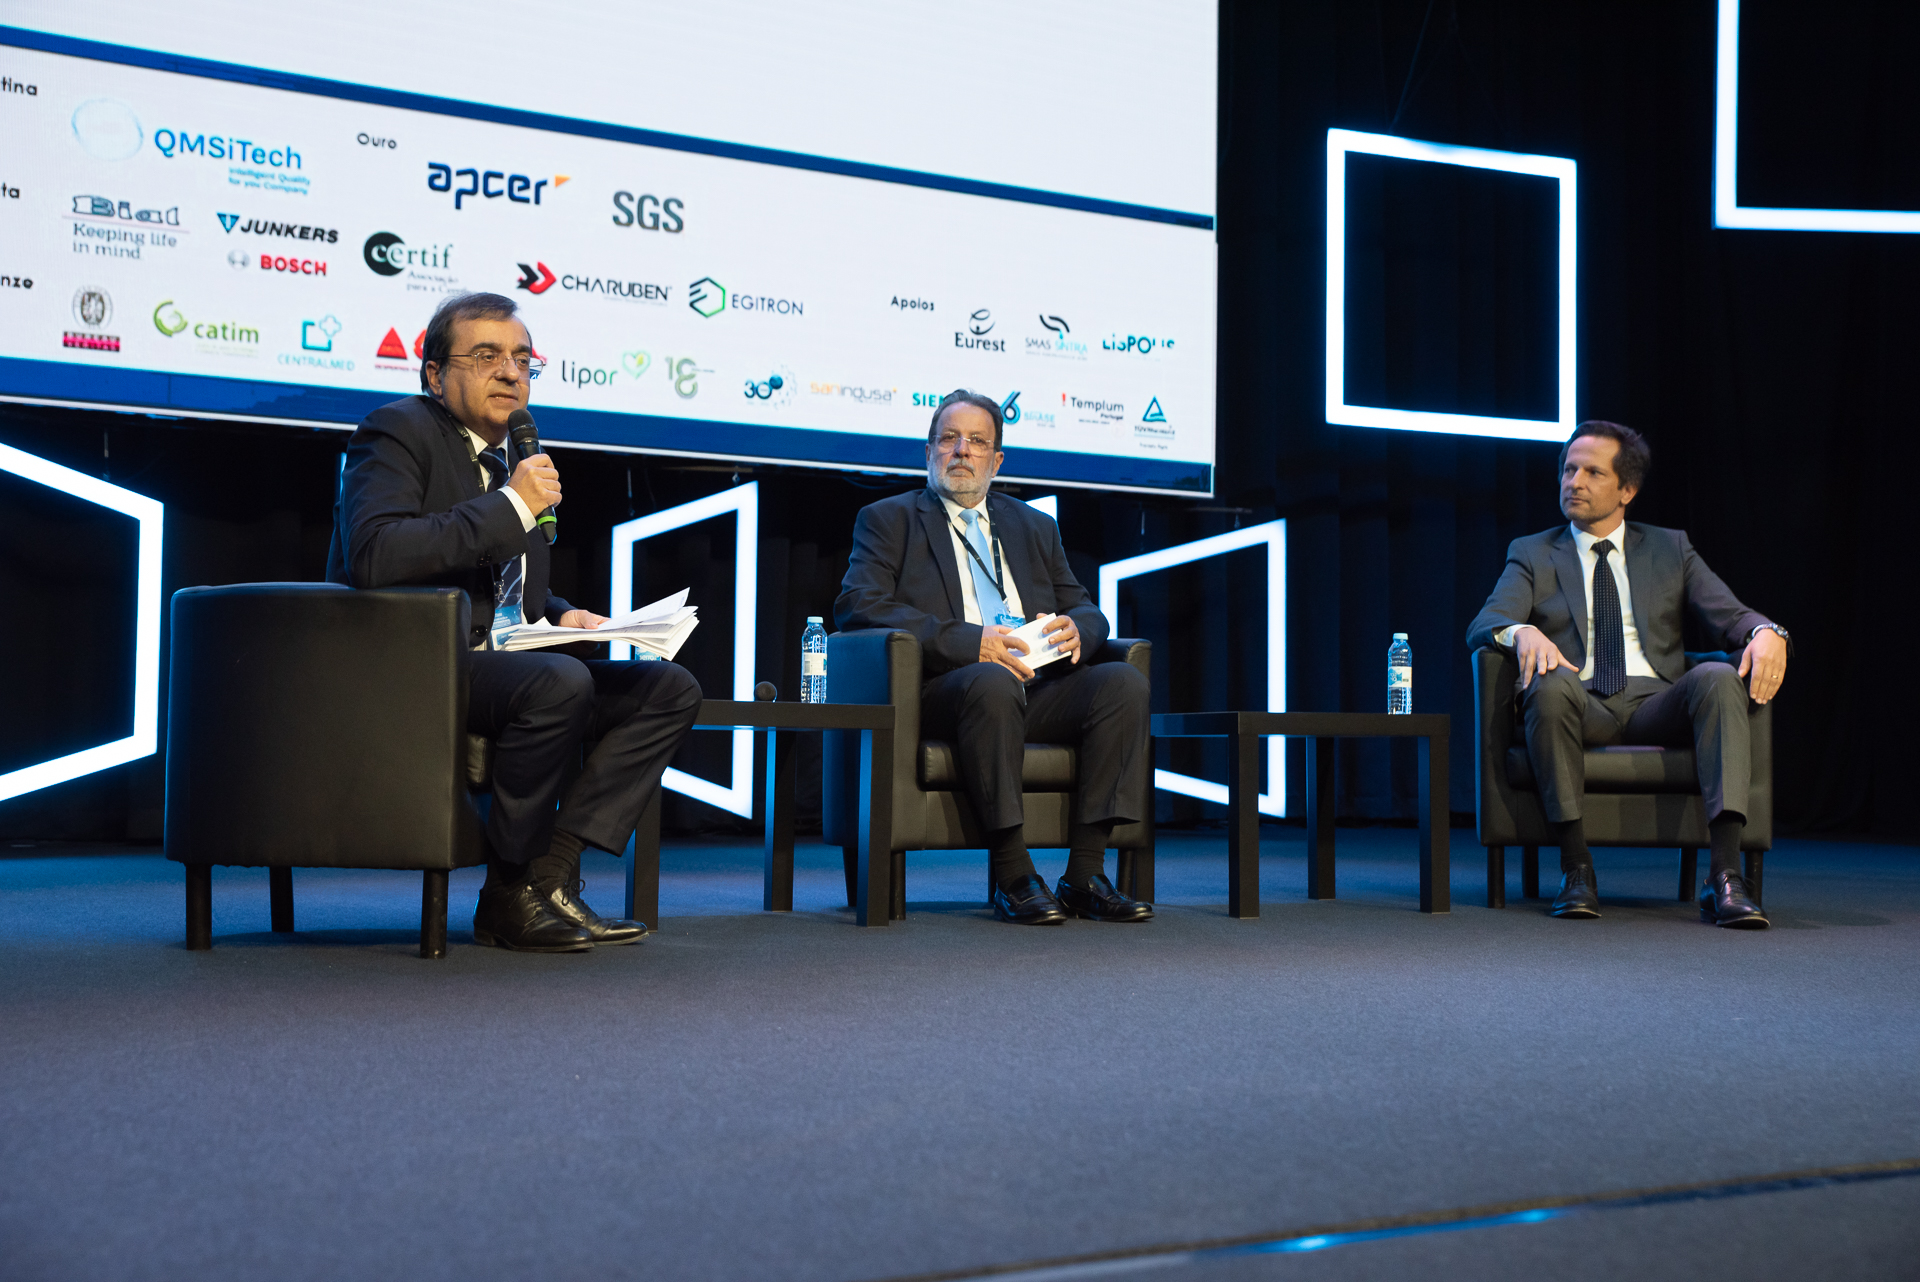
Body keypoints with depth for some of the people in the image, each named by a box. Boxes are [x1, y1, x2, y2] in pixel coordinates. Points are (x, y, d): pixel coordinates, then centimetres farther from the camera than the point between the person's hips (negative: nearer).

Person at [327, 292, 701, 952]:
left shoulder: (511, 457, 22)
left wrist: (561, 616, 8)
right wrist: (511, 505, -19)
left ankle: (549, 868, -14)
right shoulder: (399, 432, -4)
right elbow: (374, 556, -24)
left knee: (671, 689, -5)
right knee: (560, 681, -35)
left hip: (500, 660, 9)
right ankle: (510, 896, -17)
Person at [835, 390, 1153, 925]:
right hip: (941, 693, -5)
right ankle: (1012, 876, -30)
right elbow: (857, 605, -5)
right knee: (991, 682, -38)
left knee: (1124, 680, -22)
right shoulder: (888, 519, 12)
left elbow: (1086, 610, 22)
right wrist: (967, 641, -17)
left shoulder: (1035, 528, 27)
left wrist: (1074, 629, -6)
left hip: (1035, 689, 5)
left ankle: (1084, 875, -22)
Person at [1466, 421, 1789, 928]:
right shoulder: (1532, 554, 16)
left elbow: (1729, 616, 8)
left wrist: (1766, 632, -17)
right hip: (1579, 706, -1)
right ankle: (1576, 869, -30)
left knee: (1717, 677, -31)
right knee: (1553, 683, -36)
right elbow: (1482, 628, 0)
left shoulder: (1669, 548, 21)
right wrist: (1522, 632, -25)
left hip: (1656, 705, 1)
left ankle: (1724, 877, -38)